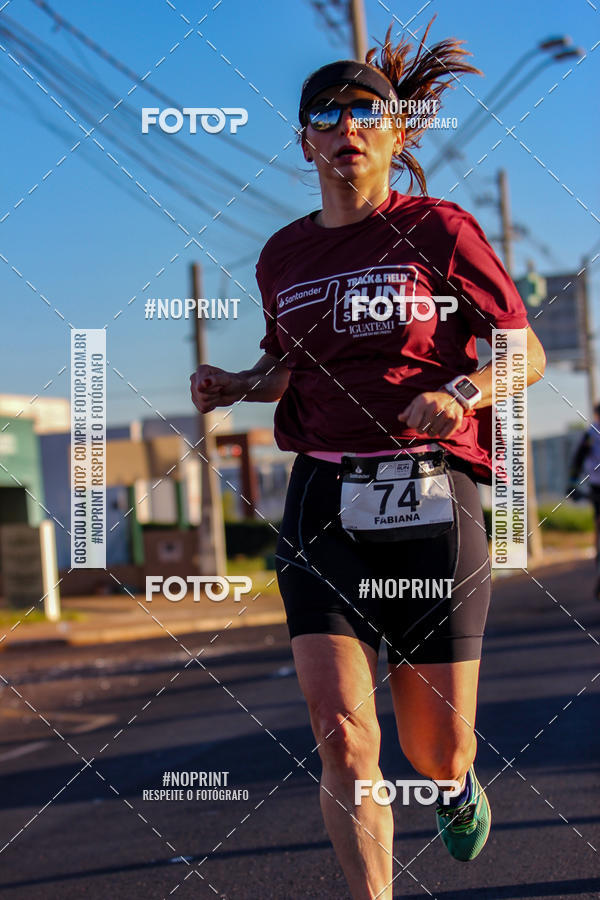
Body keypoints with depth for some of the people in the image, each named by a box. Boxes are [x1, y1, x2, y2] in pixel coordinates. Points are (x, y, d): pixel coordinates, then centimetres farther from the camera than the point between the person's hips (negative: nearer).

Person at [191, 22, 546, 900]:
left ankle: (456, 781, 43)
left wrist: (460, 391, -20)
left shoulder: (438, 230, 1)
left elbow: (527, 352, 0)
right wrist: (236, 385, 7)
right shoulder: (284, 256, 13)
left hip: (431, 499, -3)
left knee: (435, 748, 5)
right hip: (326, 499, 3)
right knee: (342, 736, -15)